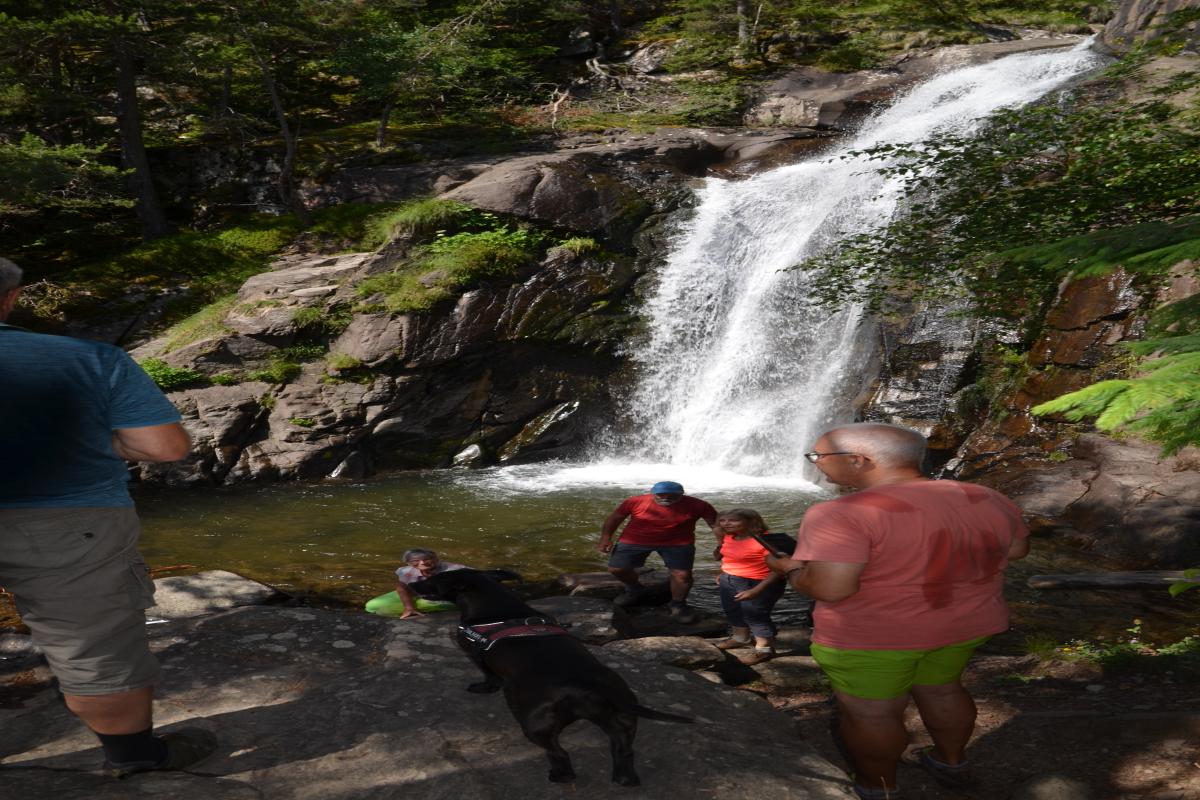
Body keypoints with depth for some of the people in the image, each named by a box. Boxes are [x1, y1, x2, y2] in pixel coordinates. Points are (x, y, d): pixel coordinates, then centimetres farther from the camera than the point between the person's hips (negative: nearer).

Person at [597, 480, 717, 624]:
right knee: (616, 568, -1)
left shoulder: (696, 505, -20)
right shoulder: (636, 502, -19)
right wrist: (605, 538, -7)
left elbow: (715, 522, -10)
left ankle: (678, 604, 13)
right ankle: (635, 589, 30)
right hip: (635, 541, 1)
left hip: (678, 543, -1)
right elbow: (615, 517, -6)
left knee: (682, 574, -14)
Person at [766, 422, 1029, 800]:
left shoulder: (842, 514, -25)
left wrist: (792, 569, -9)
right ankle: (952, 762, 46)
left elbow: (831, 587, -29)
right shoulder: (986, 499, -3)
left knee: (869, 711, 16)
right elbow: (1016, 549, 9)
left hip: (869, 635, -6)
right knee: (939, 689, 28)